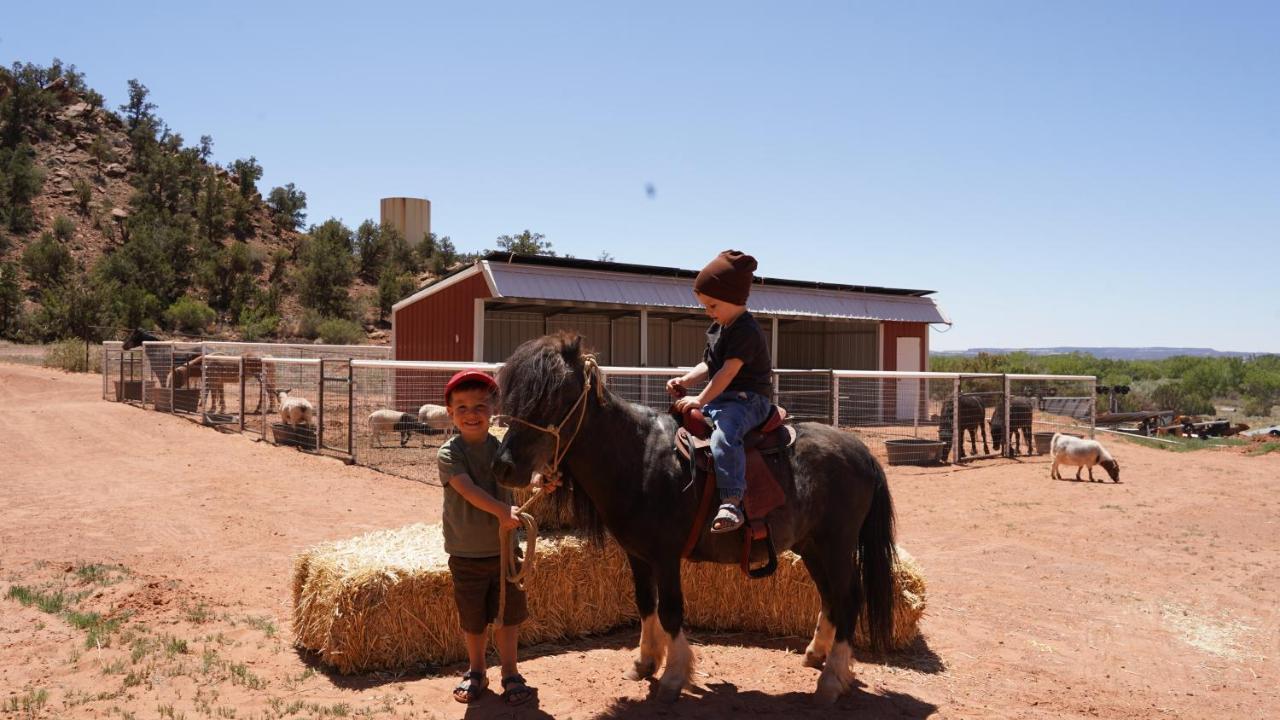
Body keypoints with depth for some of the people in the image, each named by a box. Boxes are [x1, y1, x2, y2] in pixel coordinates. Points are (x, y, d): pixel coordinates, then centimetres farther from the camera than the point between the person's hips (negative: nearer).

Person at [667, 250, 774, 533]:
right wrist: (685, 380, 3)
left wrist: (700, 399, -24)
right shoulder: (717, 328, 15)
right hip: (718, 398, 10)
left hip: (748, 400, -10)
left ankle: (731, 503, -44)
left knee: (724, 435, -37)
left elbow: (729, 371, -22)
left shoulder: (747, 331, -16)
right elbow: (708, 365, 20)